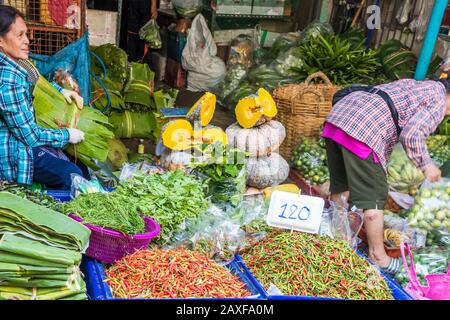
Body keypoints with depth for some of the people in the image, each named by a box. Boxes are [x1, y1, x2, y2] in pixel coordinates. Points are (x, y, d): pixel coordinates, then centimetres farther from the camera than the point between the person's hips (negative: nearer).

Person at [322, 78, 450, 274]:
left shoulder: (414, 85, 32)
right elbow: (411, 135, -12)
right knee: (374, 197, 2)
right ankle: (378, 257, 15)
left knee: (341, 187, 22)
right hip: (362, 132, -10)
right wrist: (426, 164, 3)